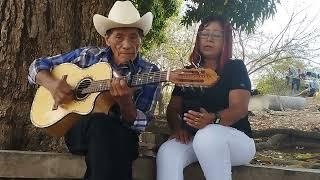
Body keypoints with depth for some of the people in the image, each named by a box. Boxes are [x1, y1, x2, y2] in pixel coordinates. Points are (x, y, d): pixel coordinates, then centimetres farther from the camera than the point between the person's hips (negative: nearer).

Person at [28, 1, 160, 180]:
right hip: (78, 128, 1)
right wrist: (51, 83, -11)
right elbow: (39, 64, 11)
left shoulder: (150, 73, 0)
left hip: (121, 137, -1)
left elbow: (139, 125, -6)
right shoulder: (88, 55, 4)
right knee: (100, 122, -35)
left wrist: (125, 102, -27)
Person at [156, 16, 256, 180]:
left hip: (235, 139, -3)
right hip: (193, 139, 4)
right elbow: (172, 108, 13)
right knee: (166, 152, -29)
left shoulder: (235, 68, 1)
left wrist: (213, 119, -35)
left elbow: (240, 108, -14)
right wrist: (177, 128, -11)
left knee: (207, 135, -38)